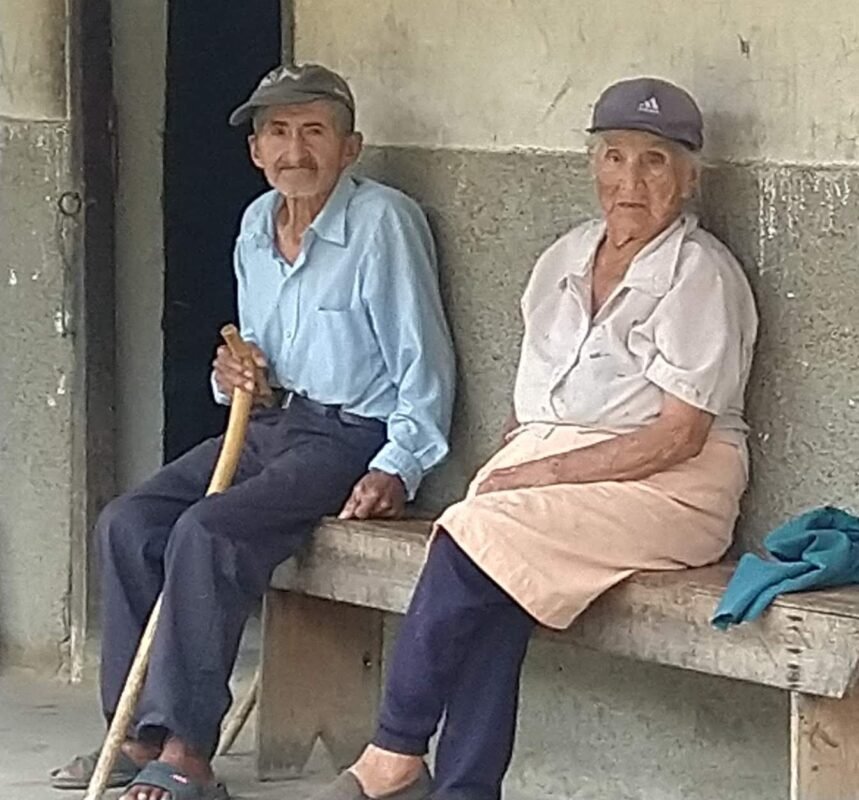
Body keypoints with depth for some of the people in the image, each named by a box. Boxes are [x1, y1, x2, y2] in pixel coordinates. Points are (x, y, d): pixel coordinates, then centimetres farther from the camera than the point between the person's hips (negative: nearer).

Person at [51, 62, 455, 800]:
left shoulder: (383, 222, -12)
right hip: (265, 424, 8)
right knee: (128, 522, -8)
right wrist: (234, 374, 3)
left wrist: (397, 467, -21)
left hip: (348, 435, -8)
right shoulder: (256, 226, 13)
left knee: (206, 532, -28)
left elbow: (423, 362, -13)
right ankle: (139, 735, -4)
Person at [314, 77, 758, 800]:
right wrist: (512, 465, 1)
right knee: (492, 589, -27)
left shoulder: (701, 274, -6)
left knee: (476, 534, -27)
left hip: (664, 488, -6)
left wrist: (543, 474, -15)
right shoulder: (565, 259, 17)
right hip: (544, 464, 6)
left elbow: (678, 436, -13)